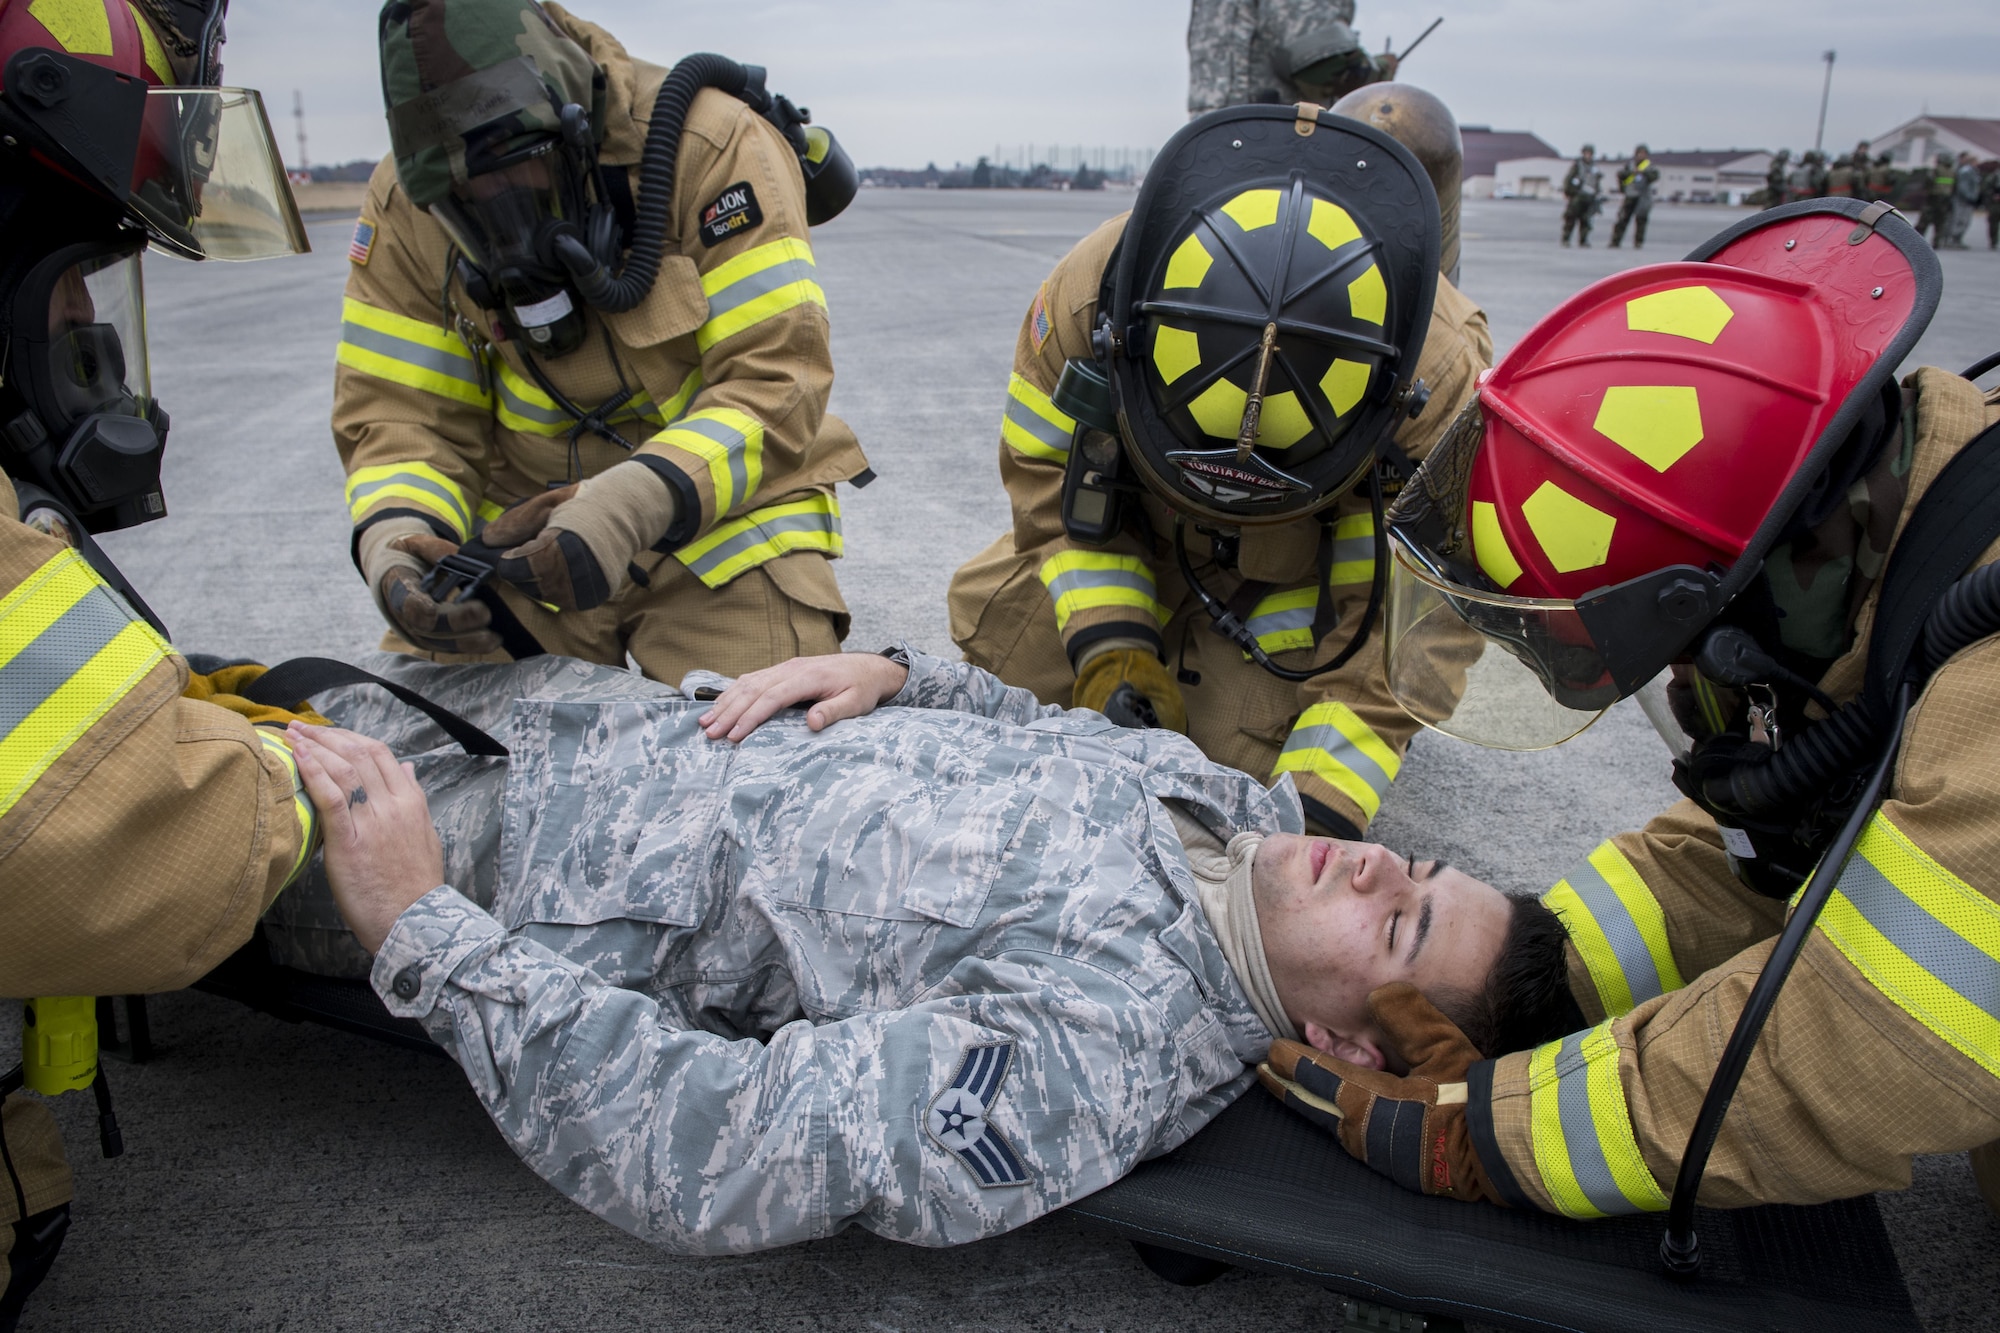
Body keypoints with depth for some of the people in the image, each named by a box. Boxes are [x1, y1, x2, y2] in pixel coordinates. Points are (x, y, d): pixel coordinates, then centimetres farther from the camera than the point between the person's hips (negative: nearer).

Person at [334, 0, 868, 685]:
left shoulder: (713, 145, -18)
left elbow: (773, 380, -22)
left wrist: (636, 506, -36)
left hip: (721, 518, -3)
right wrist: (395, 542, -25)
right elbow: (402, 413, -3)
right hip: (523, 532, 4)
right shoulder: (406, 203, -4)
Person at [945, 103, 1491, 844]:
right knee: (1001, 638, 0)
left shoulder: (1440, 385, -37)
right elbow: (1054, 486, -16)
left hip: (1304, 579, -2)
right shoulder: (1084, 300, -33)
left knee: (1237, 745, -20)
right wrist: (1110, 648, -29)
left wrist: (1319, 814, -34)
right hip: (1144, 532, 3)